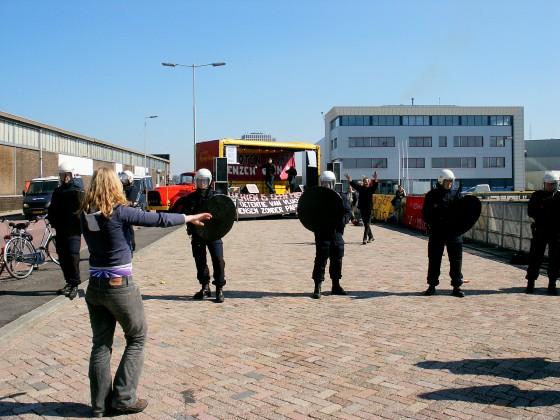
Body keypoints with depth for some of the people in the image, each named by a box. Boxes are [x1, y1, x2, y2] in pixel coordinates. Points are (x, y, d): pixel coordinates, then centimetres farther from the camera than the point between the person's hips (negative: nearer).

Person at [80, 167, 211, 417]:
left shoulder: (85, 216, 0)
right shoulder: (118, 212, -15)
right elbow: (158, 219, -11)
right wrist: (191, 218, 1)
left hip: (95, 287, 6)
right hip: (120, 287, -5)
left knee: (101, 344, 14)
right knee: (137, 339, 13)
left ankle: (100, 404, 20)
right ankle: (123, 399, 11)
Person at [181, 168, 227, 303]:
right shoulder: (190, 198, 10)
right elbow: (185, 215, 6)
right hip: (197, 234, 3)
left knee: (218, 260, -7)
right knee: (200, 261, 9)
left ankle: (219, 288, 0)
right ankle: (205, 287, 22)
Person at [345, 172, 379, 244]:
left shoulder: (371, 189, -3)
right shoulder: (360, 188, 5)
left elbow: (375, 186, -20)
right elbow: (354, 184, -2)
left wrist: (375, 180, -37)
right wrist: (350, 180, -17)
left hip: (368, 208, -4)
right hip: (362, 208, 4)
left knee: (367, 224, -6)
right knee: (365, 223, 15)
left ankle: (365, 239, -8)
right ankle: (371, 237, 31)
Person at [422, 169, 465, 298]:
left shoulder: (455, 195, 7)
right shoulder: (432, 195, 2)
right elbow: (425, 213, 1)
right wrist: (432, 224, -14)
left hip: (454, 231, 2)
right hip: (437, 232, -1)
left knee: (456, 260, 3)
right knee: (434, 259, 6)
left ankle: (456, 286, 12)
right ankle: (432, 285, 17)